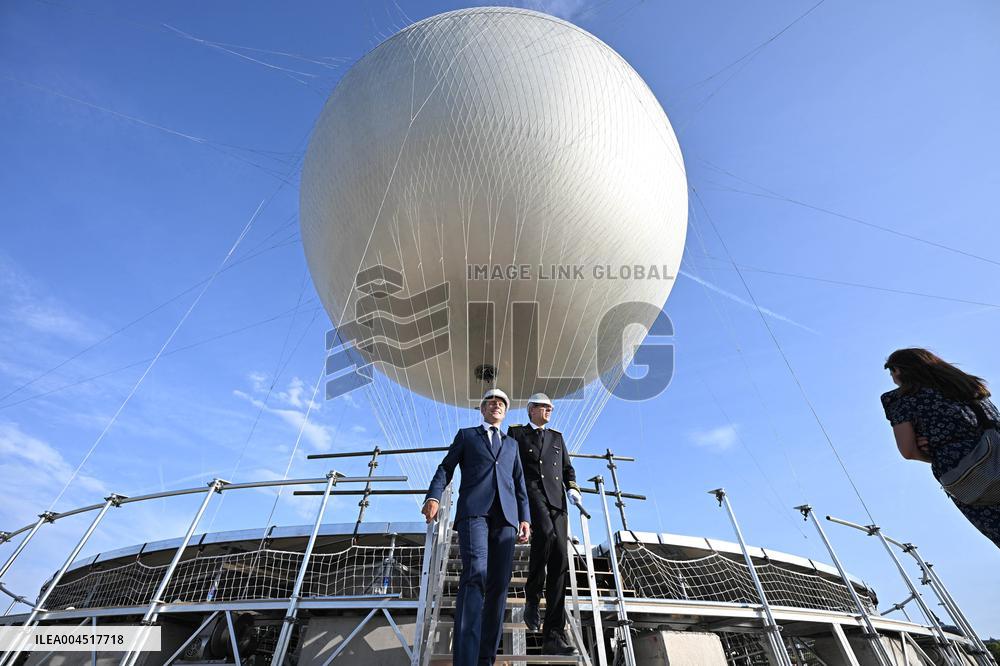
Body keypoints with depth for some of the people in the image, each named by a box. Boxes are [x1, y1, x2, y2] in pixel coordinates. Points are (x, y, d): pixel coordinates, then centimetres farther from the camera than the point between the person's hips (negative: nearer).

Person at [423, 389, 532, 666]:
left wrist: (525, 517, 8)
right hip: (474, 509, -3)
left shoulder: (512, 444, 27)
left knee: (498, 585, -2)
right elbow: (445, 468, 10)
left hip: (505, 514, 4)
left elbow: (519, 482, 20)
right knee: (475, 574, -21)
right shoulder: (466, 435, 19)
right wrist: (433, 496, -8)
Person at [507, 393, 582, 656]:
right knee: (545, 534, -32)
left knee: (559, 561, -6)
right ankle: (531, 600, -11)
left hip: (555, 499, 4)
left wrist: (573, 489, 3)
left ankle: (553, 636, -1)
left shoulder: (557, 437, 26)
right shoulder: (515, 433, 15)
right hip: (530, 492, -4)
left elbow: (567, 468, 22)